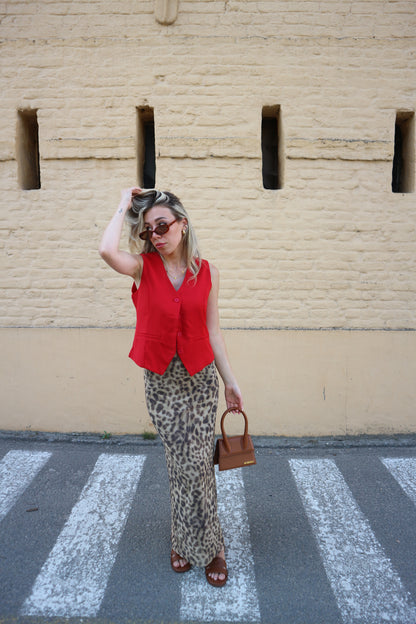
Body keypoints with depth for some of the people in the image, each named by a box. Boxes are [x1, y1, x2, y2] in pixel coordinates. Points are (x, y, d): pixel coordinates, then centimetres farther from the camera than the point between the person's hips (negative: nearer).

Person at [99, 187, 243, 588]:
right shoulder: (143, 267, -5)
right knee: (182, 463, 8)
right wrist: (124, 206, -14)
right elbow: (107, 250, -29)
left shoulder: (206, 273, -2)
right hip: (161, 380, 0)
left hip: (200, 378, 1)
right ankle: (197, 545, 30)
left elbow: (213, 331, 3)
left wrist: (230, 382, 5)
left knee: (196, 463, 2)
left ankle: (195, 543, 26)